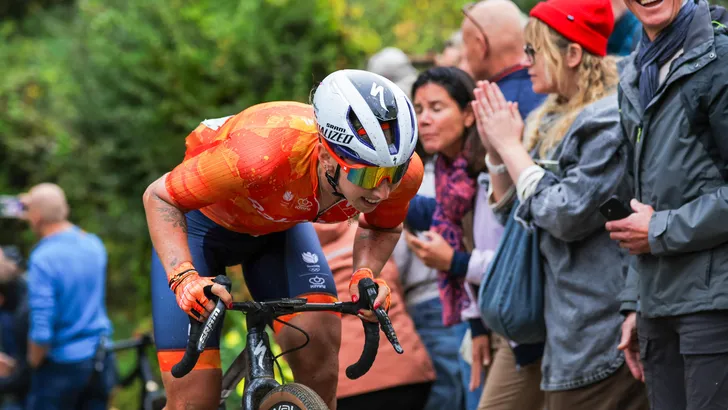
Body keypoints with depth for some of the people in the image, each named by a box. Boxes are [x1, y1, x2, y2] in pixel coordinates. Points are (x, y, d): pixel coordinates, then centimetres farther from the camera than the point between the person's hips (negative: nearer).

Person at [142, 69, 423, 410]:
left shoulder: (402, 171, -30)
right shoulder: (264, 155, -44)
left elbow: (382, 228, -3)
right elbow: (159, 197, -27)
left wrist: (365, 274, -24)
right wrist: (184, 278, -42)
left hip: (281, 225, 4)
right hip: (204, 221, -3)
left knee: (319, 343, -23)